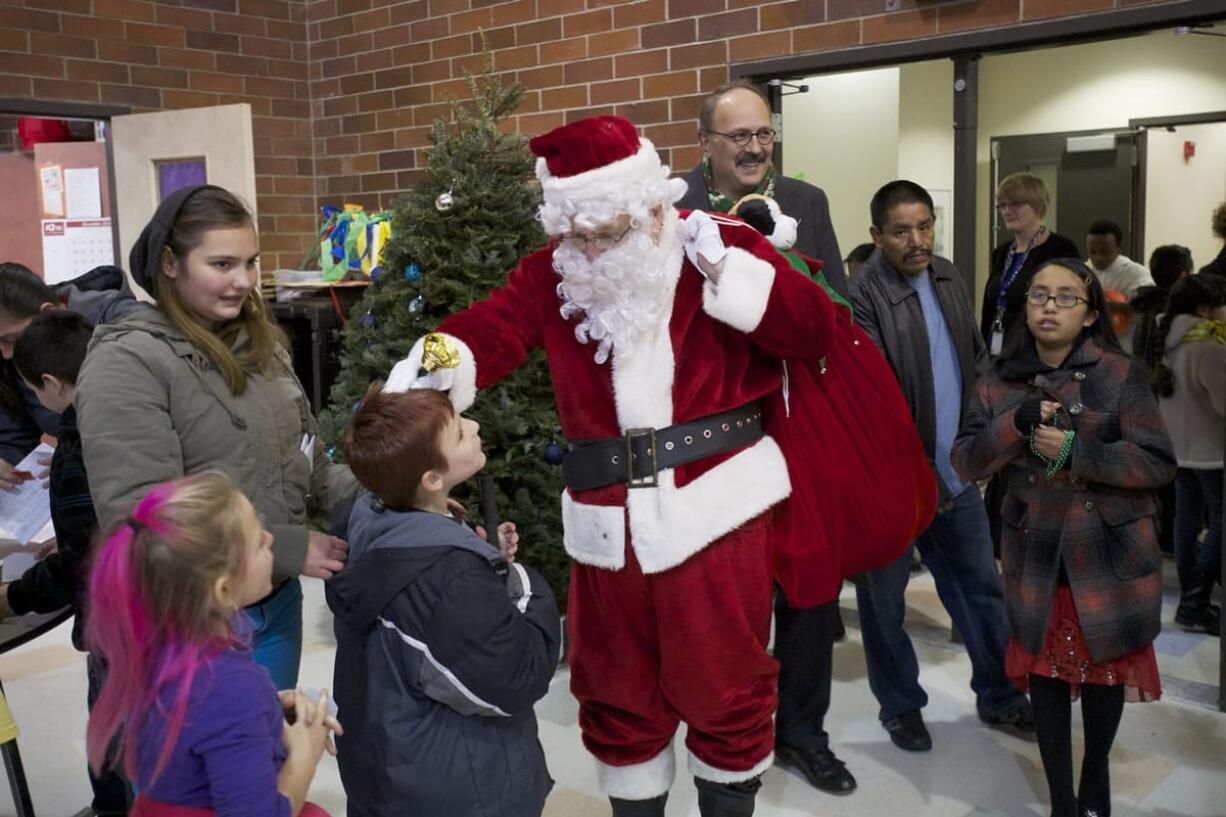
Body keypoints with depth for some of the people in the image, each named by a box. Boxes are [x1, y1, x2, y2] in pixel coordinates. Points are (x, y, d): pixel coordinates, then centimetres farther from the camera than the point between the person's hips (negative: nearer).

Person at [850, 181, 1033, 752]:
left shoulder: (948, 278, 6)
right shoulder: (863, 296, -19)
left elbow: (976, 360, 16)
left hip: (956, 474, 7)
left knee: (982, 587, 18)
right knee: (885, 602, 10)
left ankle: (998, 696, 36)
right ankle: (900, 707, 30)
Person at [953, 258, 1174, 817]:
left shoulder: (1121, 375, -7)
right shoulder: (999, 382, 2)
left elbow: (1159, 462, -11)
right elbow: (966, 464, -4)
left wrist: (1077, 452, -23)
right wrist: (1015, 424, -22)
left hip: (1110, 554, -1)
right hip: (1036, 556, 2)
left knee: (1105, 668, 14)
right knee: (1045, 671, 7)